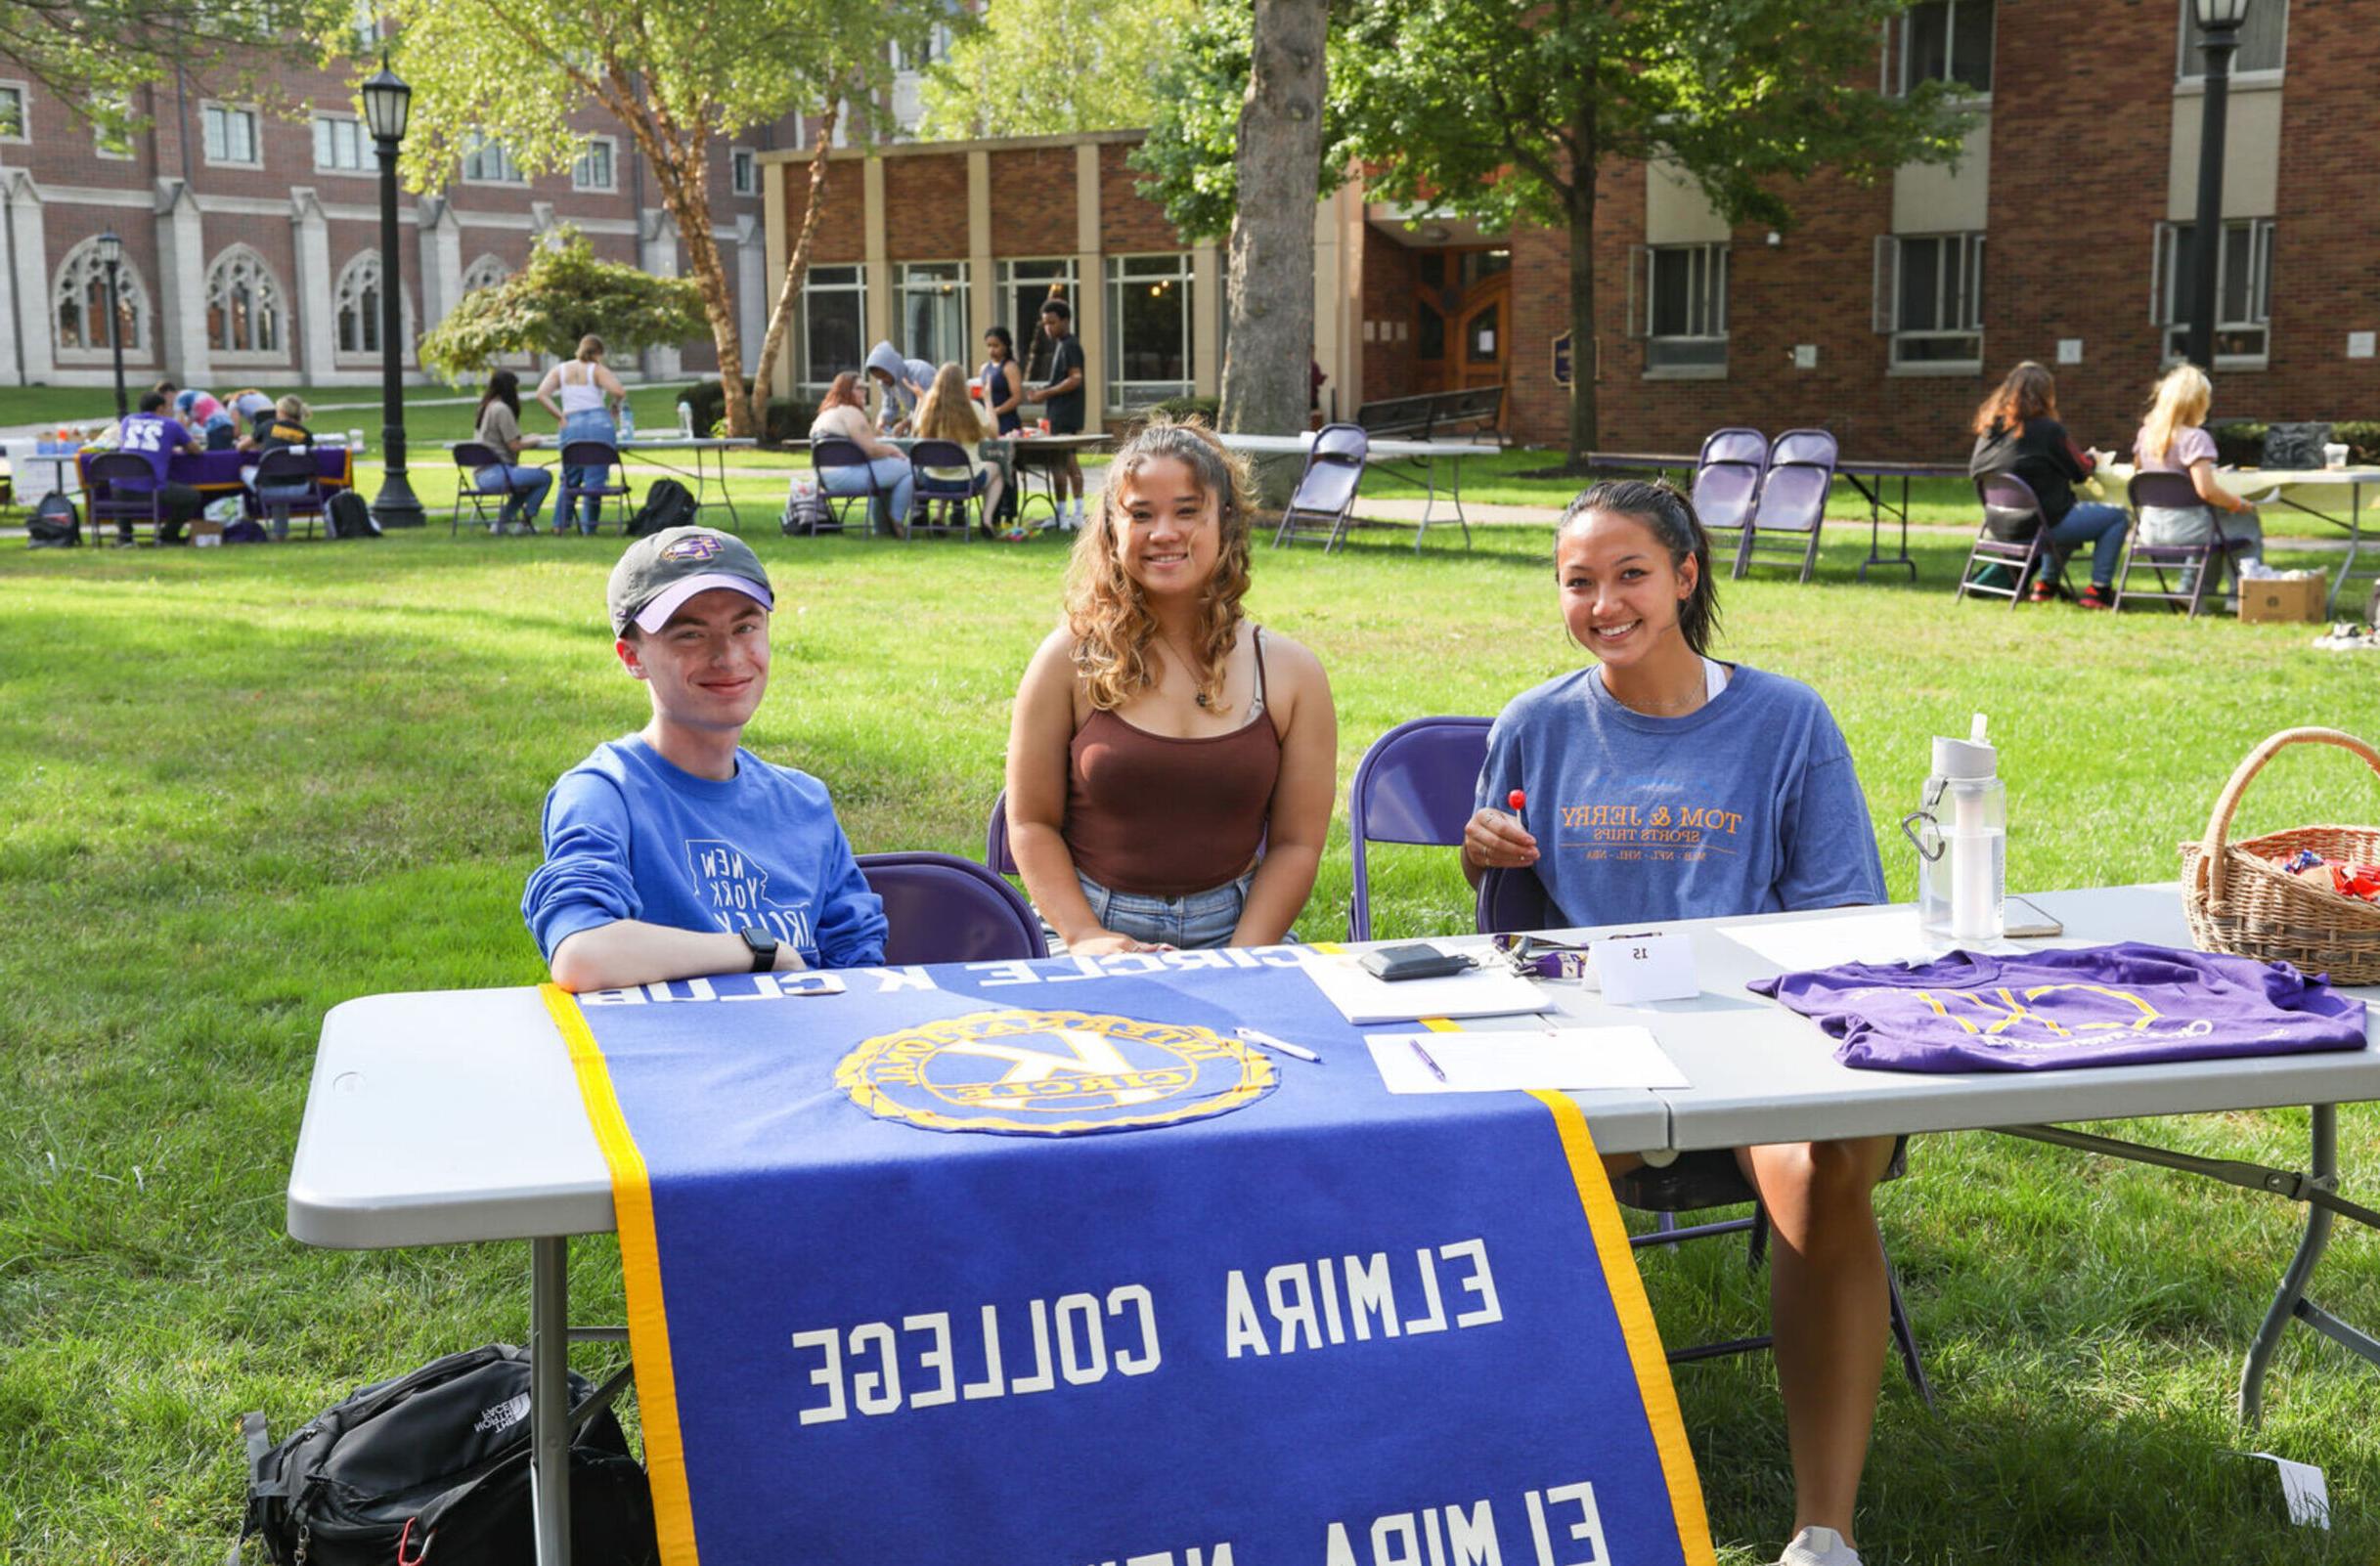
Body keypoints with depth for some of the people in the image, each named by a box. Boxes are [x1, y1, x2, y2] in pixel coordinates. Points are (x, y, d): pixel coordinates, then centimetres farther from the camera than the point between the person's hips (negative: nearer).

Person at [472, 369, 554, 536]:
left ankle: (502, 522, 23)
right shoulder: (502, 409, -12)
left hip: (481, 476, 10)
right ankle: (524, 522, 2)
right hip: (496, 473, -10)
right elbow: (514, 446, -14)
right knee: (545, 477, -7)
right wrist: (532, 441, 4)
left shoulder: (485, 408, 16)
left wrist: (526, 439, 17)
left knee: (528, 483, 30)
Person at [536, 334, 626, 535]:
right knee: (595, 479, 1)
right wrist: (614, 405, 9)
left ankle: (560, 524, 14)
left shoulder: (560, 370, 13)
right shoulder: (598, 369, 3)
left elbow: (541, 394, 2)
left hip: (571, 426, 3)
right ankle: (588, 526, 1)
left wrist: (560, 416, 4)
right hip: (599, 424, -3)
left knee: (569, 478, 16)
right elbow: (619, 392, -12)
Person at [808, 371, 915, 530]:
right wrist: (893, 450, 3)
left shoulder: (824, 414, 22)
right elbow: (872, 450, -16)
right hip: (848, 477, -11)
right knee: (909, 468, -9)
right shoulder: (850, 413, -9)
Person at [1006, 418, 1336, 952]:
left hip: (1231, 933, 1)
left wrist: (1239, 963, -9)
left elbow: (1296, 843, 4)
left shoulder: (1290, 672, 5)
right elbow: (1031, 823, 3)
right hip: (1096, 926, -1)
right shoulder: (1071, 660, 1)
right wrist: (1084, 937, -11)